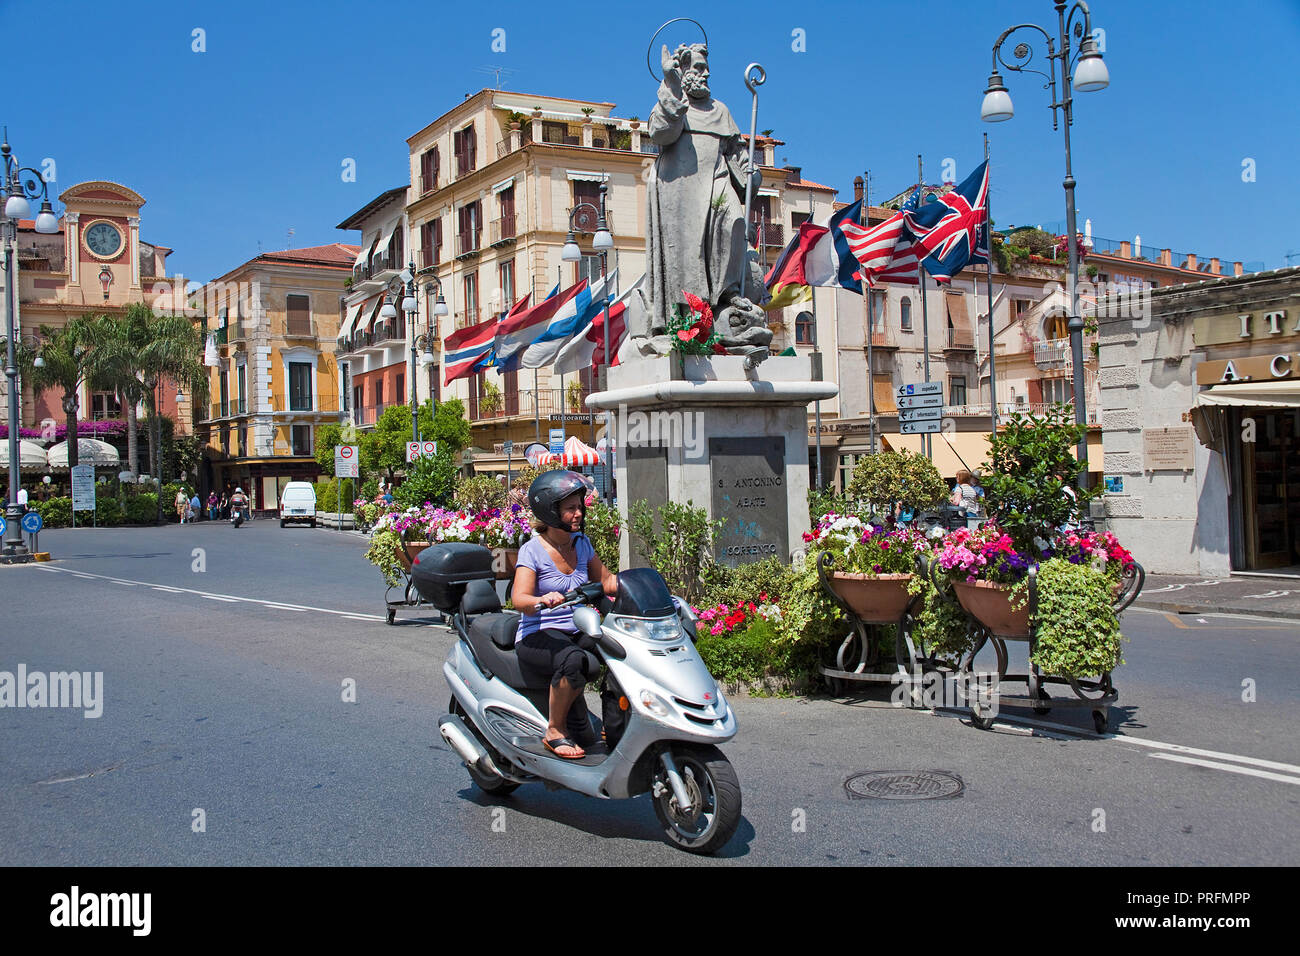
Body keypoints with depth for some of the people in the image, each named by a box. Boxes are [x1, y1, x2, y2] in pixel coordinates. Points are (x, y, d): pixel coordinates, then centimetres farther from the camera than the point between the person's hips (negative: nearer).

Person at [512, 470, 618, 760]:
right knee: (574, 660, -38)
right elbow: (519, 599, -21)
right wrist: (542, 600, -43)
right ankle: (555, 731, -18)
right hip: (538, 637, -6)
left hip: (577, 634, 6)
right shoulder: (533, 550, -9)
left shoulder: (581, 543, 10)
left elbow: (605, 580, 20)